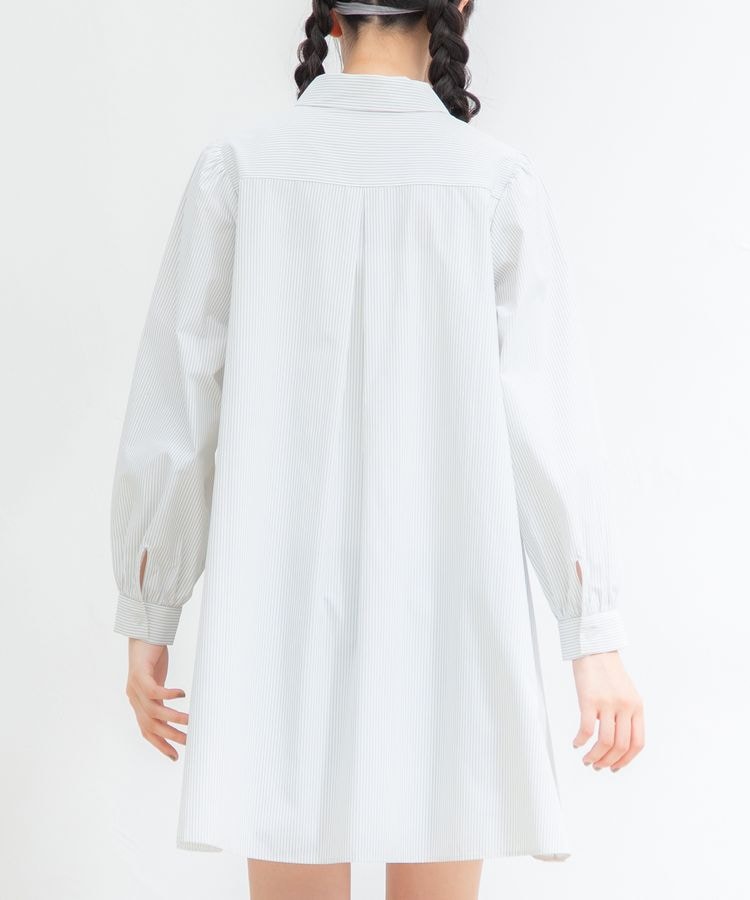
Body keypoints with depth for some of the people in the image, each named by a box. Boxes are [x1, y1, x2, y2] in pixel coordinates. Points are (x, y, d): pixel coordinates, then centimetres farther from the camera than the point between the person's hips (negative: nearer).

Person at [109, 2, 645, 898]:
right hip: (448, 605, 0)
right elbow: (549, 418, -8)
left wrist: (148, 620, 6)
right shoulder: (498, 180, -4)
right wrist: (598, 638, -5)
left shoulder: (239, 166, -3)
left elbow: (173, 411, -2)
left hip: (287, 603, 0)